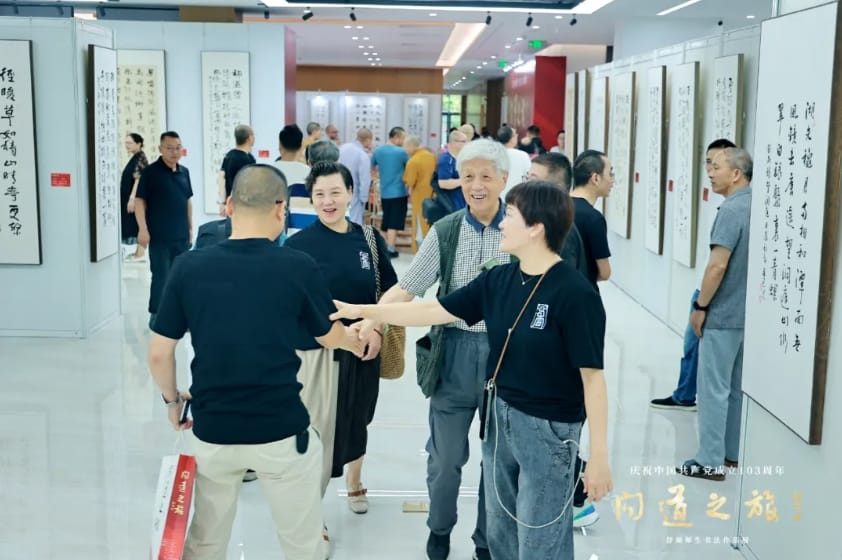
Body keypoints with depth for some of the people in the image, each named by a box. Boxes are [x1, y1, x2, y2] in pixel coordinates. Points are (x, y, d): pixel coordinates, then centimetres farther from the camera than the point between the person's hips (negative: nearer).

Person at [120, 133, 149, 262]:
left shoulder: (140, 158, -15)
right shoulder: (134, 158, 14)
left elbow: (138, 179, -21)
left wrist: (132, 198, -25)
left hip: (137, 197, -10)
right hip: (131, 196, 10)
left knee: (139, 223, -7)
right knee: (136, 224, 11)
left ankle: (141, 254, -4)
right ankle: (138, 251, 16)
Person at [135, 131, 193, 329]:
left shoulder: (184, 172, 10)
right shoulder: (150, 172, -8)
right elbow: (140, 201, -10)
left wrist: (190, 228, 15)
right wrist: (143, 229, -17)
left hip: (181, 236, 6)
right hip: (159, 237, -6)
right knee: (161, 276, -2)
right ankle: (156, 315, 9)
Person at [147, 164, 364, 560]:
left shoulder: (189, 267, -7)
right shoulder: (298, 267, -11)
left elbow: (159, 354, -3)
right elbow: (331, 337, 6)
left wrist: (172, 399, 18)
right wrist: (357, 343, 29)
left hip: (212, 431, 2)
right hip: (281, 432, -2)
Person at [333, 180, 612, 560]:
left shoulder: (575, 293, -20)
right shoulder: (498, 280, 0)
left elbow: (592, 376, -18)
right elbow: (434, 311, 6)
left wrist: (599, 456, -17)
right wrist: (362, 311, 7)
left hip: (548, 427, -7)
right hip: (499, 414, 7)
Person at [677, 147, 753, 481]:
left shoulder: (732, 209, -18)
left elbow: (718, 265, -23)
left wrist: (701, 307, -12)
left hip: (724, 314, -9)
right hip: (748, 311, 9)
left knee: (714, 388, -1)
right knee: (738, 387, 16)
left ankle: (711, 462, 4)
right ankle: (733, 453, 25)